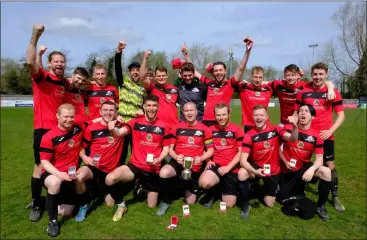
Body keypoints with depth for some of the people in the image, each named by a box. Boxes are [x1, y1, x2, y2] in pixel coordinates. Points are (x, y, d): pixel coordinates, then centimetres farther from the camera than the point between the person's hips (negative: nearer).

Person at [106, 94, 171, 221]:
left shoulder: (163, 126, -2)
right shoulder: (135, 122, -4)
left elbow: (166, 148, 3)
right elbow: (119, 133, -19)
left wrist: (159, 159, -17)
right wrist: (112, 129, -43)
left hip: (153, 169, 1)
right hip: (135, 165, 0)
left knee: (152, 206, 8)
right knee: (109, 178, -28)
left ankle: (146, 188, 44)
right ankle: (121, 205, 1)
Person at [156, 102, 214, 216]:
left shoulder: (204, 129, -3)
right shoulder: (177, 128, -2)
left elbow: (210, 150, 1)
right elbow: (170, 148, 2)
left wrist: (201, 158, -19)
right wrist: (176, 157, -20)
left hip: (195, 167, 1)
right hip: (178, 163, 0)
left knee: (190, 202, 8)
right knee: (163, 173, -36)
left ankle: (188, 186, 43)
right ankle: (166, 201, -8)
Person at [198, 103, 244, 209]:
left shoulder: (237, 130, -4)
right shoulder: (211, 130, 3)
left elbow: (241, 152, -4)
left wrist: (228, 167, -13)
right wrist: (208, 161, -5)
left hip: (232, 168, -1)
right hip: (216, 165, 1)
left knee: (229, 205, 0)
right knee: (204, 183, -33)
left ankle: (223, 189, 35)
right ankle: (214, 191, 5)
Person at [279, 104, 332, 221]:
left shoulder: (316, 136, -10)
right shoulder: (287, 128, -13)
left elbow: (319, 159, -12)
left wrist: (312, 169, -33)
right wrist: (285, 162, -17)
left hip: (304, 166, 0)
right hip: (288, 170, 0)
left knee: (326, 172, -29)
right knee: (285, 200, 3)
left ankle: (320, 206, -9)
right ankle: (297, 187, 38)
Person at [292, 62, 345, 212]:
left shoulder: (333, 92, -1)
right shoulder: (303, 92, 2)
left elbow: (341, 115, -1)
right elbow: (295, 113, 8)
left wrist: (331, 130, -14)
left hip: (325, 135, -1)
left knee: (329, 165, 4)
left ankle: (335, 197, 18)